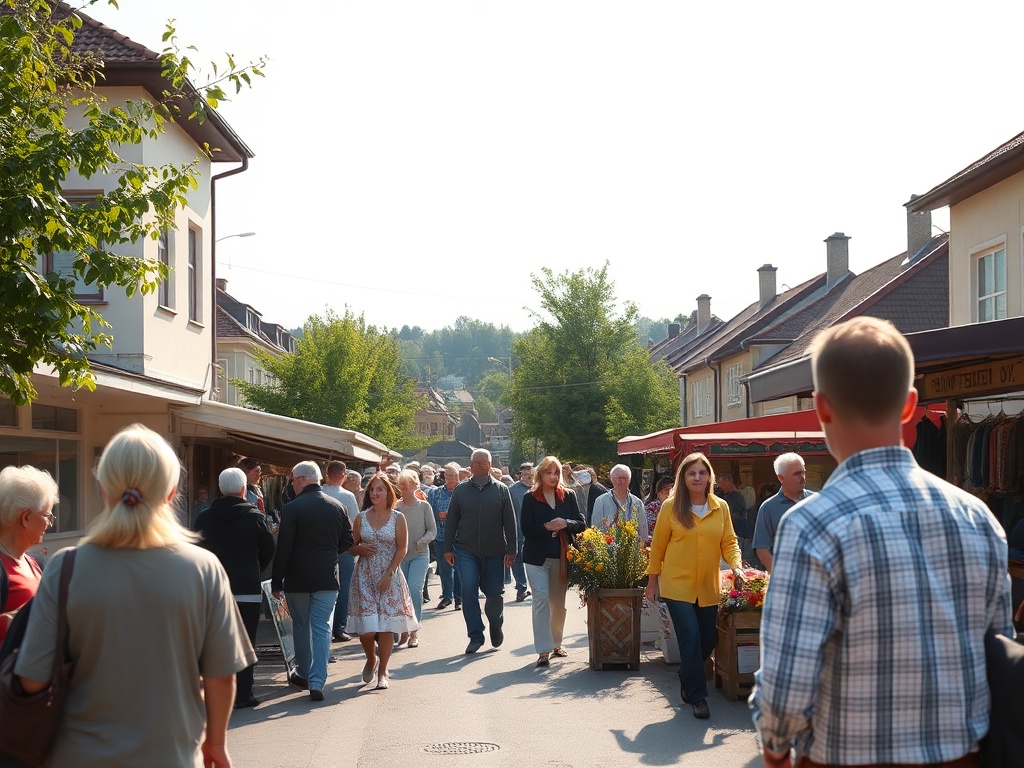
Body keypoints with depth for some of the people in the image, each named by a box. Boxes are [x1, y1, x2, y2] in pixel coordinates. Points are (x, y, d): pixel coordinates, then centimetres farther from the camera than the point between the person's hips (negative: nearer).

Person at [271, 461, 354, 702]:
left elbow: (283, 548, -12)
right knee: (321, 628, 2)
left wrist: (276, 581, -5)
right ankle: (316, 681, -8)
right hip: (327, 577, 2)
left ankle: (303, 674, 29)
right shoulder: (337, 507, 2)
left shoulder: (292, 508, -11)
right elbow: (347, 542, 11)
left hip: (297, 578, -2)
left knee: (301, 627, 15)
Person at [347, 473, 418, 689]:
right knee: (366, 628, -6)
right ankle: (371, 659, 24)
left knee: (387, 626, -2)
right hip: (365, 576, 1)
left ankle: (382, 671, 11)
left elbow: (402, 549, -2)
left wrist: (389, 574, -11)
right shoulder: (361, 518, 7)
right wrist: (360, 549, -11)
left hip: (389, 577, -1)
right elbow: (352, 546, 12)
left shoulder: (397, 518, 1)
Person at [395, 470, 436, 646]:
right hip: (399, 554, 2)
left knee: (414, 588, -16)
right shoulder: (395, 506, 1)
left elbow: (432, 530, 2)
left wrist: (420, 543, -12)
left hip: (419, 554, -2)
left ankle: (415, 630, -6)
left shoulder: (424, 506, -1)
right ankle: (404, 629, 17)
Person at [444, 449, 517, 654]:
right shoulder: (460, 490, 4)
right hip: (466, 550, 0)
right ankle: (475, 636, 2)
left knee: (494, 592, 4)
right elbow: (451, 521, 7)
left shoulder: (501, 490, 3)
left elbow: (510, 522, 3)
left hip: (494, 552, 0)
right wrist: (448, 548, 3)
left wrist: (511, 550, -2)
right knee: (469, 591, -7)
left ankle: (495, 625, 32)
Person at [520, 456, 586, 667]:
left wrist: (565, 523, -16)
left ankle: (556, 643, 30)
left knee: (558, 602, 12)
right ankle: (543, 650, -11)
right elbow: (526, 529, -6)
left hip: (562, 557, 3)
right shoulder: (530, 498, 0)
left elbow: (581, 524, 3)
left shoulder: (568, 496, 7)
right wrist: (546, 527, -20)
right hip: (537, 557, -3)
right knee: (541, 598, -12)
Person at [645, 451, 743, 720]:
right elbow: (658, 545, 1)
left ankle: (687, 678, 38)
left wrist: (736, 565, -14)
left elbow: (729, 542, 4)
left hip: (708, 587, 4)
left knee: (708, 639, 10)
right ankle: (698, 697, 0)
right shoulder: (671, 507, -5)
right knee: (690, 637, -11)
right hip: (677, 585, -3)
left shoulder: (721, 507, 3)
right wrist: (653, 579, 4)